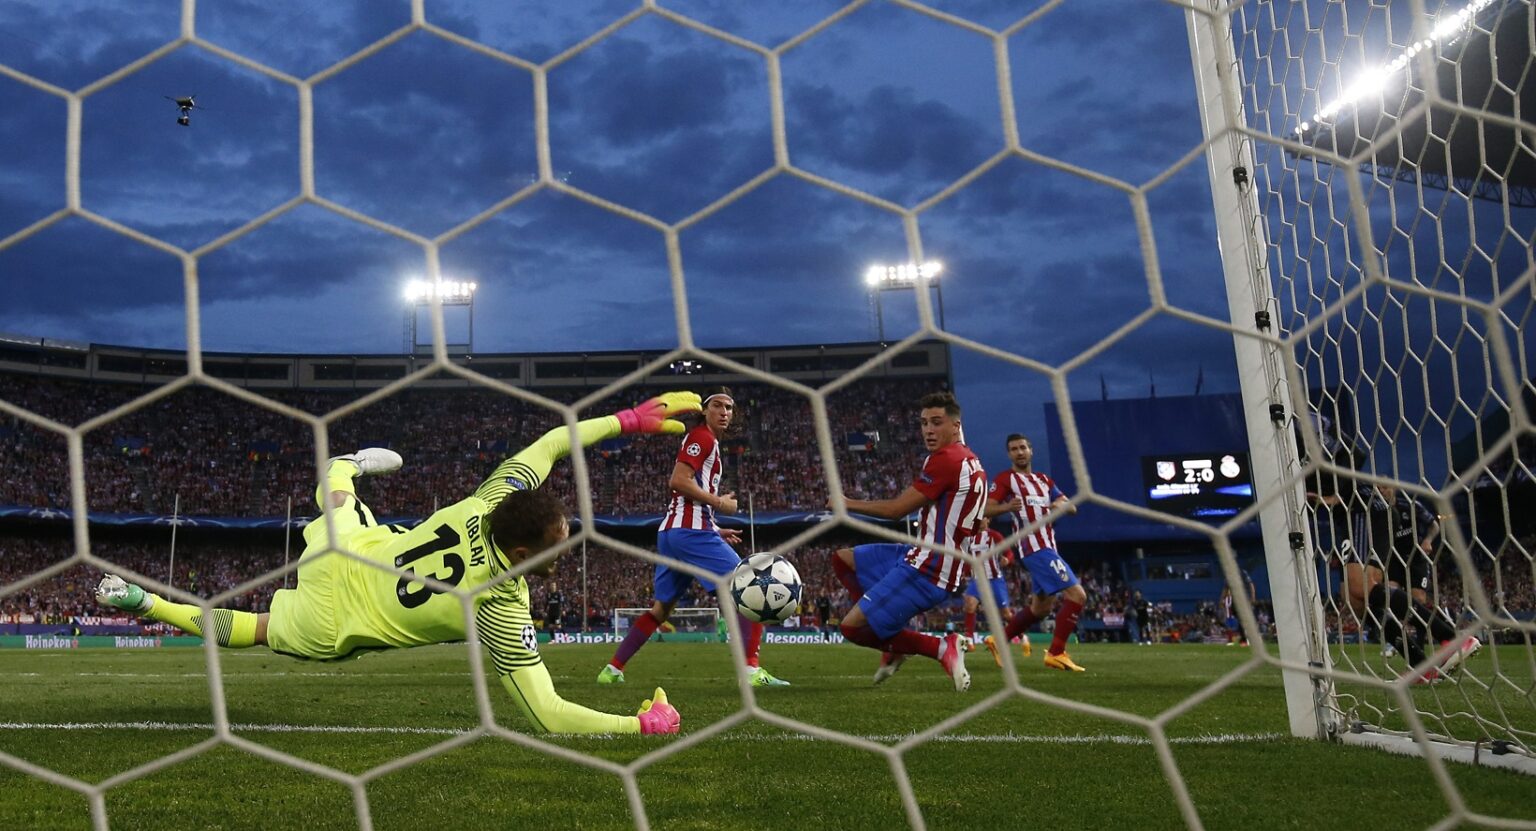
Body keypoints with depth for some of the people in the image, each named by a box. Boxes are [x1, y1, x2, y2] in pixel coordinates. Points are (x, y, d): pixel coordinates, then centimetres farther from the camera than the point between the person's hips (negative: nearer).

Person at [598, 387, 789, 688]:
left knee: (660, 609, 16)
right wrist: (719, 502, -11)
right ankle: (752, 671, -17)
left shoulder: (703, 441, 24)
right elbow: (678, 481, -19)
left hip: (671, 531, 10)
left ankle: (612, 669, 18)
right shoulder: (702, 438, -5)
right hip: (690, 531, -10)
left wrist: (715, 530, 22)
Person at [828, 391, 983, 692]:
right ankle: (893, 643, 14)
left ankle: (943, 648, -7)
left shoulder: (945, 459, -17)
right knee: (843, 560, 20)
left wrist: (848, 503, -3)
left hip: (928, 571, -11)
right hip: (925, 557, 11)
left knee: (852, 627, -10)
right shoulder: (970, 461, 13)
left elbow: (895, 509, -15)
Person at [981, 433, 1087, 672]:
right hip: (1036, 548, -9)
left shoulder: (1044, 480, 20)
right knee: (1077, 595, -15)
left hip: (1047, 548, 9)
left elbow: (1072, 507, 15)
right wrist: (1007, 506, -34)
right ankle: (1056, 653, -11)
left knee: (1041, 607, 16)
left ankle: (998, 640, 26)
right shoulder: (1005, 479, -2)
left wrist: (1062, 504, -9)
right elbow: (987, 508, -13)